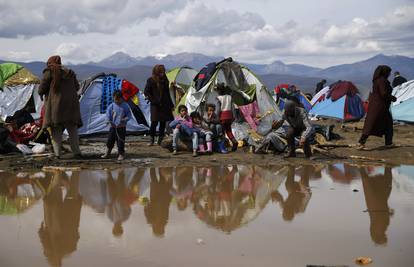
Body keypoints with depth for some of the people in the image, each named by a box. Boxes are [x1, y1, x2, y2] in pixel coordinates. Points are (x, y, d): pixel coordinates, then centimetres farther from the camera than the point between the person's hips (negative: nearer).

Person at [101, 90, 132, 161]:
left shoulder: (125, 106, -3)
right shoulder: (112, 106, 0)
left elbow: (129, 115, 1)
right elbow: (108, 113, 3)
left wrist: (125, 119, -17)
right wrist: (109, 121, -9)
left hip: (121, 127, -2)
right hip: (113, 127, 2)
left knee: (120, 141, -1)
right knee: (110, 140, 10)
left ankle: (121, 154, 11)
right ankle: (107, 153, 26)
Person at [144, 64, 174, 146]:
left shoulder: (165, 80, 9)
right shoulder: (151, 81, -5)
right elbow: (146, 92, -3)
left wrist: (171, 105, 15)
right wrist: (154, 101, -9)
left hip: (165, 105, 5)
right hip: (155, 105, -4)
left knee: (163, 122, 4)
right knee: (154, 122, -8)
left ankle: (160, 140, 13)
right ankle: (152, 139, 5)